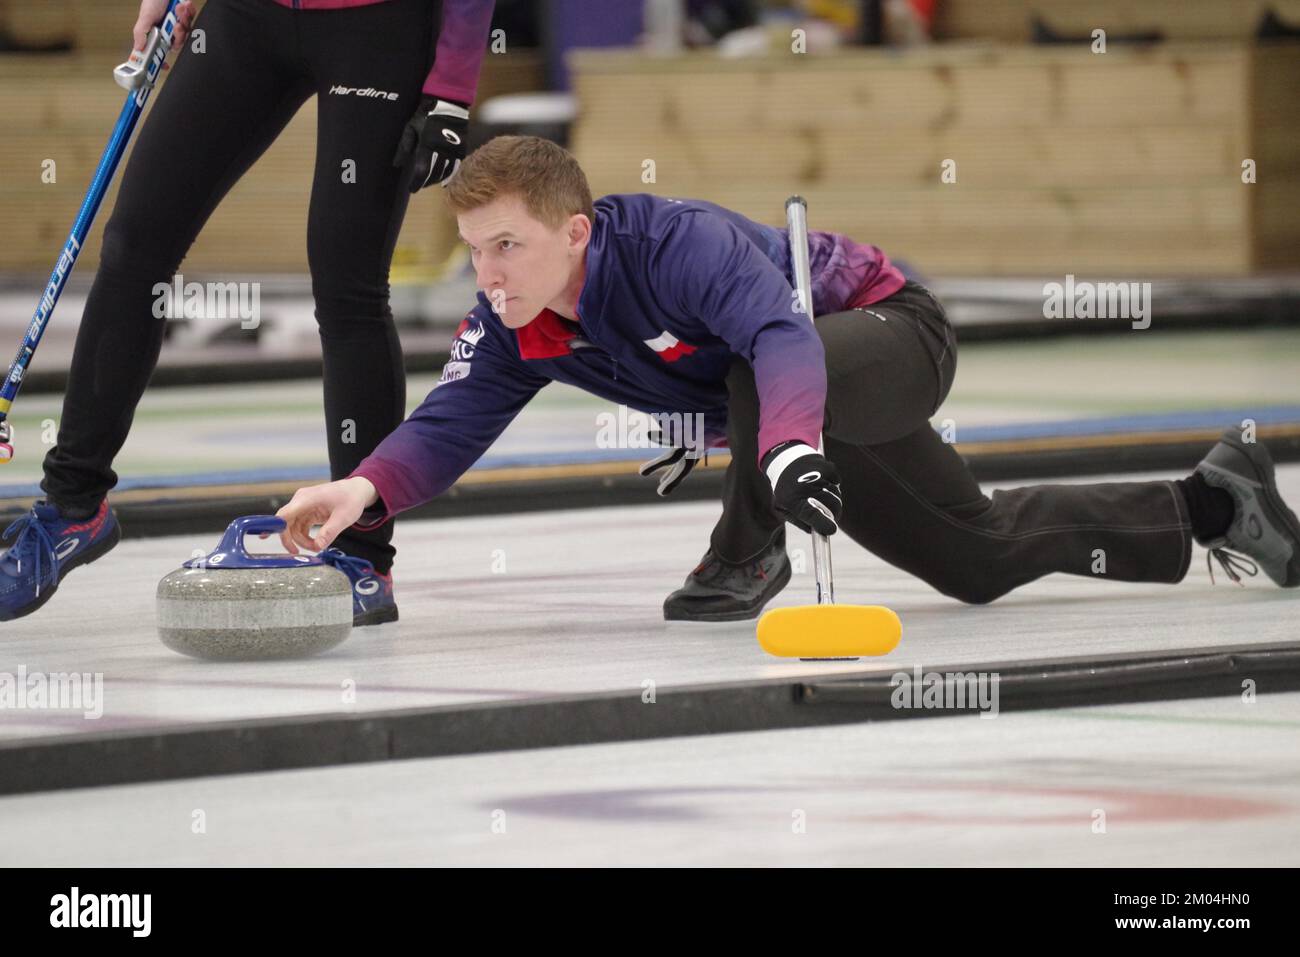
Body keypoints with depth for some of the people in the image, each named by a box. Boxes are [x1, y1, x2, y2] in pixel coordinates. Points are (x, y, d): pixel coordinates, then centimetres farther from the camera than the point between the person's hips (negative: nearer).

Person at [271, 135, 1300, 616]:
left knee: (753, 363, -41)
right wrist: (369, 490, -43)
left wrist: (787, 446, -71)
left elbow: (783, 337, -53)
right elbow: (448, 425, -23)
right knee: (979, 559, 18)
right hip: (809, 416, 8)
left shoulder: (678, 243, -38)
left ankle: (750, 552, -17)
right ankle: (1210, 503, 37)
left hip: (894, 336, -8)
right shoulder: (514, 331, -15)